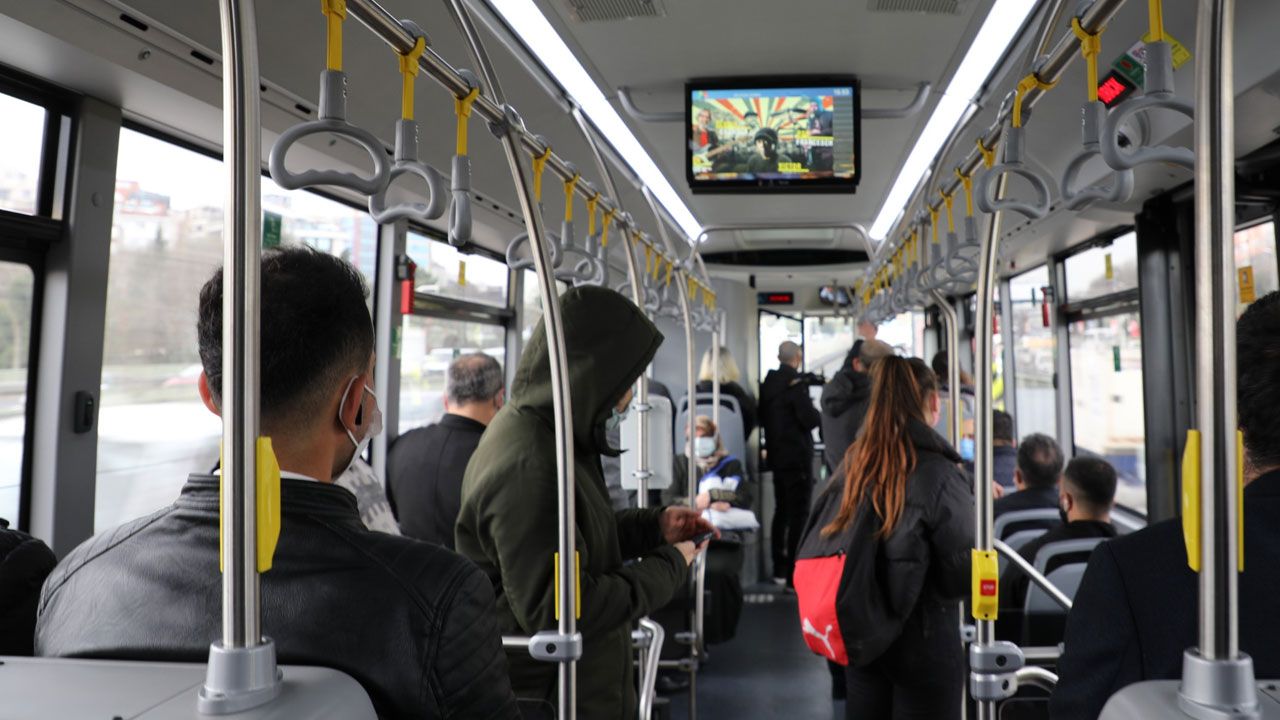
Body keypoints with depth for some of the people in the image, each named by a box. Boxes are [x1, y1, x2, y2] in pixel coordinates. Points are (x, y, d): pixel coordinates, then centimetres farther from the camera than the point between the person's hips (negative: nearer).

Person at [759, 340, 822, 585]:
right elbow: (811, 419, -20)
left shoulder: (767, 384, 6)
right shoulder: (796, 383, -17)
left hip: (776, 456, 8)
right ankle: (793, 571, -4)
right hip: (797, 457, -8)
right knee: (799, 513, -3)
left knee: (781, 510, 16)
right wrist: (818, 414, -1)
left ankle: (779, 569, 21)